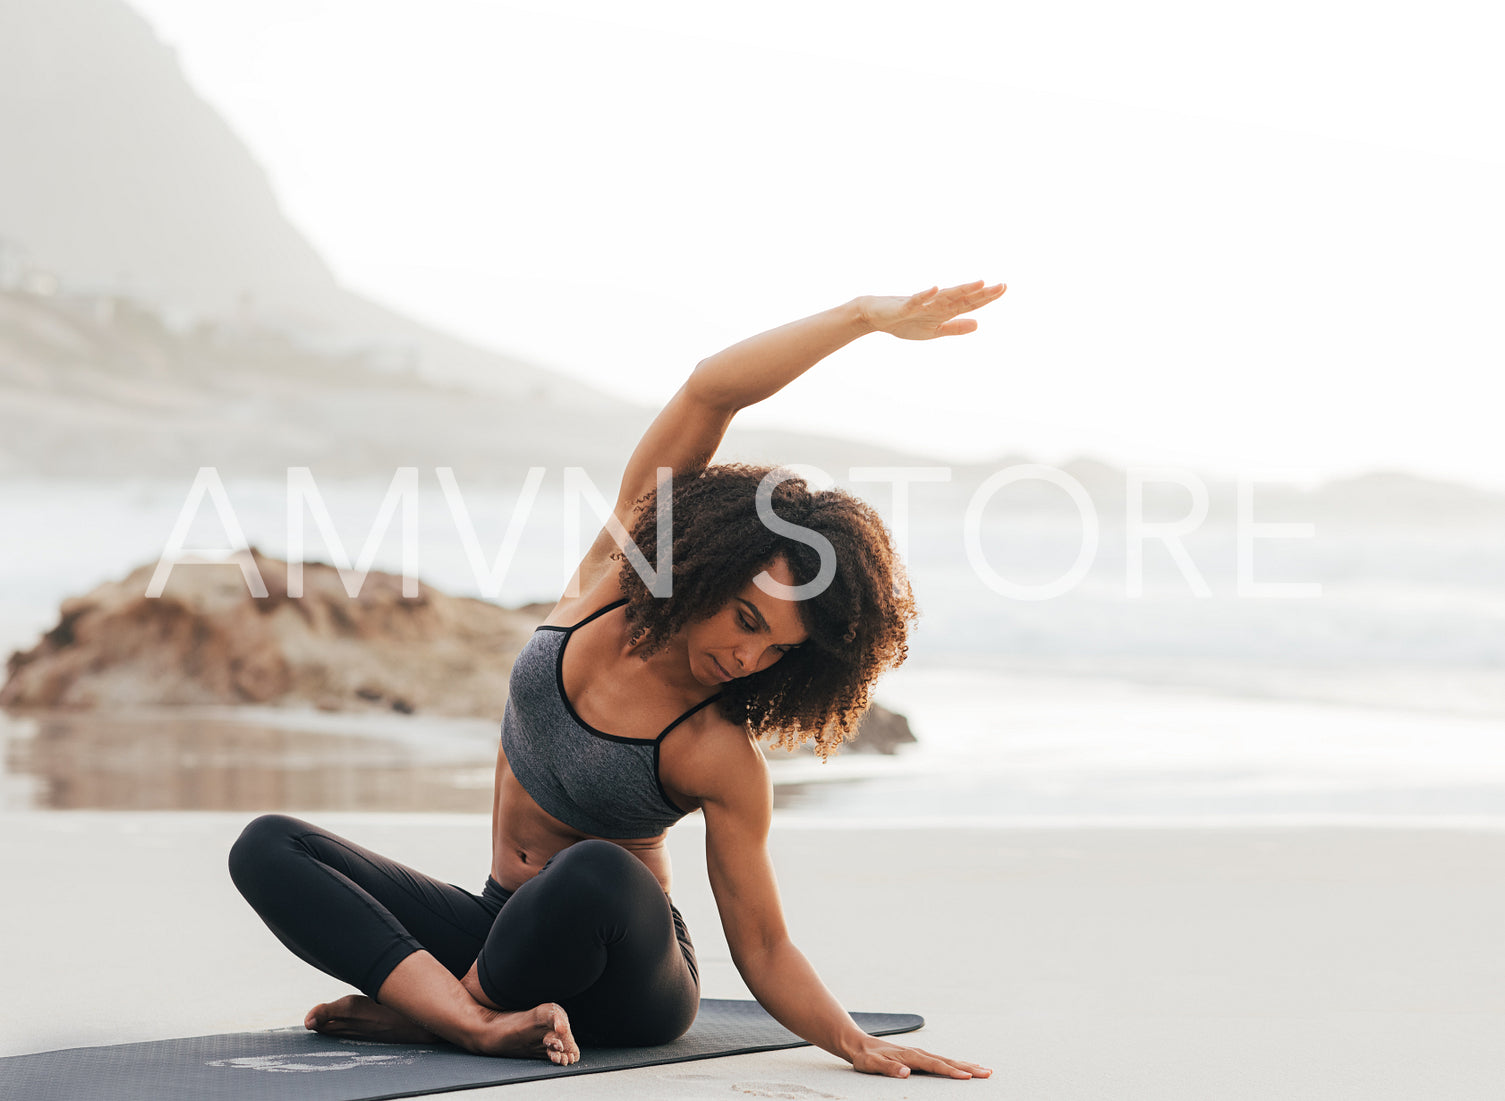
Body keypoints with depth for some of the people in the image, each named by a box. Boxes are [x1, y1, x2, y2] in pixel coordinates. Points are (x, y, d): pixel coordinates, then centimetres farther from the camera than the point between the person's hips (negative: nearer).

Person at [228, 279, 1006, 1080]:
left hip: (621, 974, -5)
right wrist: (864, 314, -28)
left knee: (599, 872, -41)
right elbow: (708, 392, -18)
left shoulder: (722, 759, -19)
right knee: (268, 847, -16)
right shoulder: (620, 567, -9)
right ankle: (479, 1022, -32)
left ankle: (427, 1009, -16)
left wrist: (857, 1044, -28)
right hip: (498, 923, 5)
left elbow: (762, 946, -12)